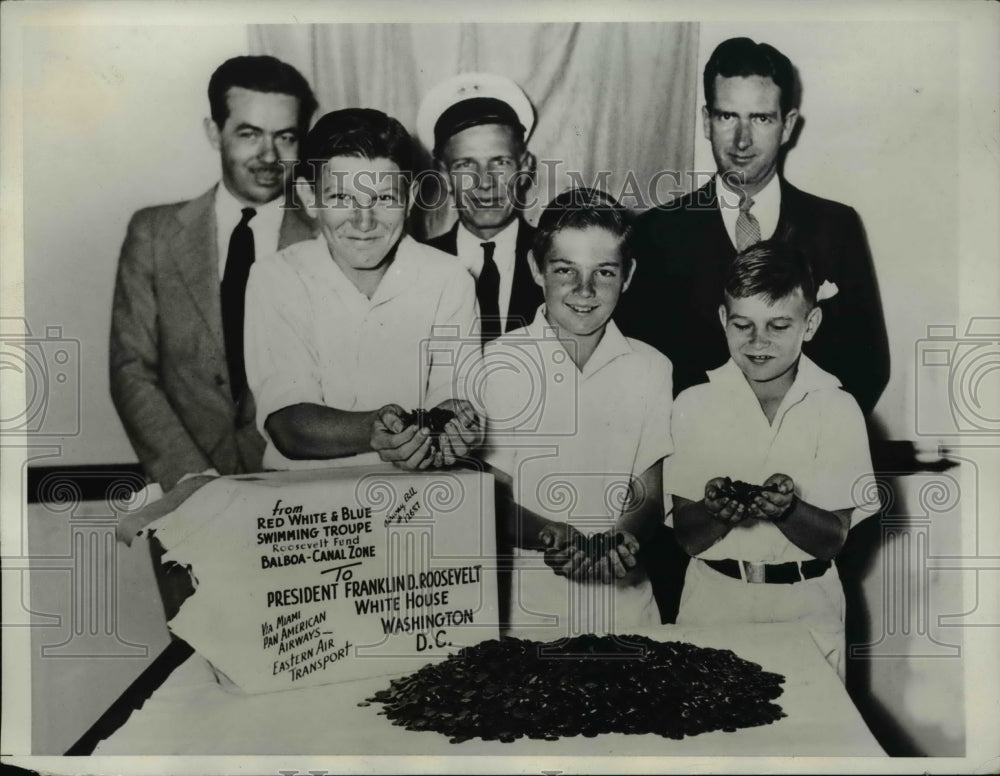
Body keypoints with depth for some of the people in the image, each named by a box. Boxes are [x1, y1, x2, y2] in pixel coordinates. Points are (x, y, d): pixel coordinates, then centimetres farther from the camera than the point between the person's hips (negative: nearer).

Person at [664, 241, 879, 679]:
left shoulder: (838, 409, -2)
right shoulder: (693, 406, -2)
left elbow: (833, 539, -2)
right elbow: (686, 537, -1)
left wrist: (787, 508, -21)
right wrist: (715, 509, -21)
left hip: (807, 609, 0)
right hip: (713, 600, 0)